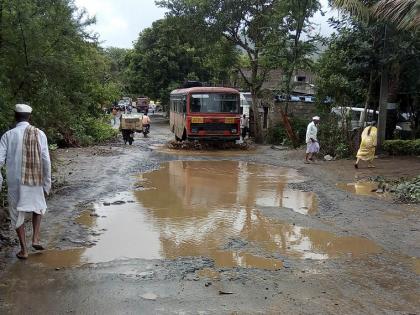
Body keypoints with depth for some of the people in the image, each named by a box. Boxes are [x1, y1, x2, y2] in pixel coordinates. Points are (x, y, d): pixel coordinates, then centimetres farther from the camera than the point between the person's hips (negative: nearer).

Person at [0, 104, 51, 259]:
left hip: (15, 182, -1)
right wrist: (47, 183, 5)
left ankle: (23, 250, 18)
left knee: (17, 214, 14)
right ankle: (35, 239, 15)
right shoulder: (39, 134, -2)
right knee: (38, 207, 27)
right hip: (36, 180, 1)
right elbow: (46, 161, -3)